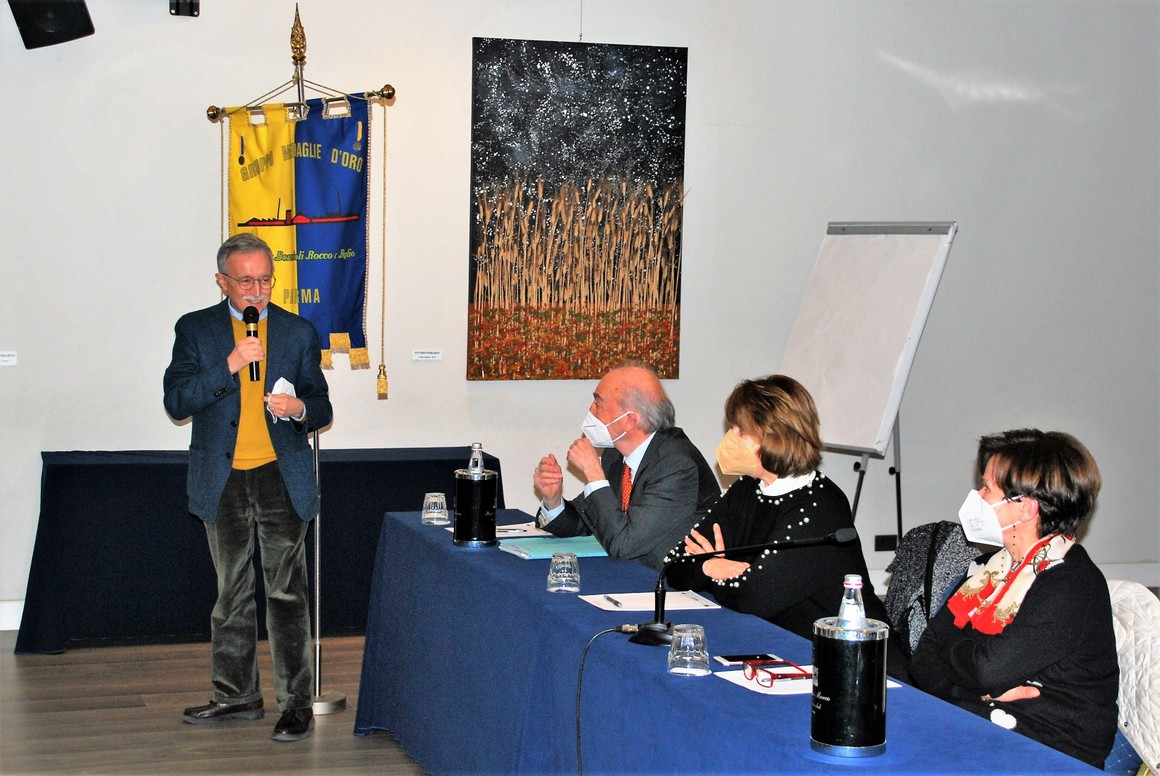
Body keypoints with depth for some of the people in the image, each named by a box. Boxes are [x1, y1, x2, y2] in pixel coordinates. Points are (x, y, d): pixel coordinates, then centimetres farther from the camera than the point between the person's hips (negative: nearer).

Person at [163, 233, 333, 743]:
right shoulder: (195, 330, 4)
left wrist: (299, 408, -14)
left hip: (281, 477, -1)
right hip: (223, 480, 1)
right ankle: (237, 696, 23)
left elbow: (321, 408, 9)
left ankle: (297, 702, 4)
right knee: (231, 594, 11)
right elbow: (176, 402, -7)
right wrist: (230, 364, -18)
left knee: (287, 593, -2)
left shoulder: (298, 332, 7)